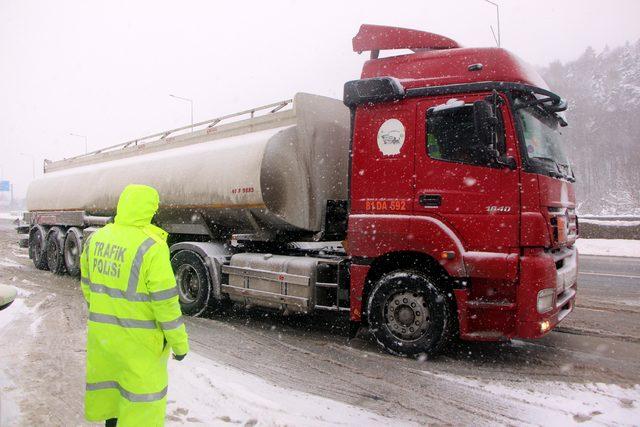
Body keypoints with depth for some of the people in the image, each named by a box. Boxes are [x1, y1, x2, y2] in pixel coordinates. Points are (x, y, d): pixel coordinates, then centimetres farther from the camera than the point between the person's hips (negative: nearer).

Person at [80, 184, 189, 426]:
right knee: (144, 387, 8)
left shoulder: (96, 238, -1)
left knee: (106, 376, 25)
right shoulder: (152, 246, -23)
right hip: (138, 335, -7)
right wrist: (180, 342, -10)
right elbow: (165, 301, -21)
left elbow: (87, 285, 11)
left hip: (101, 329, 7)